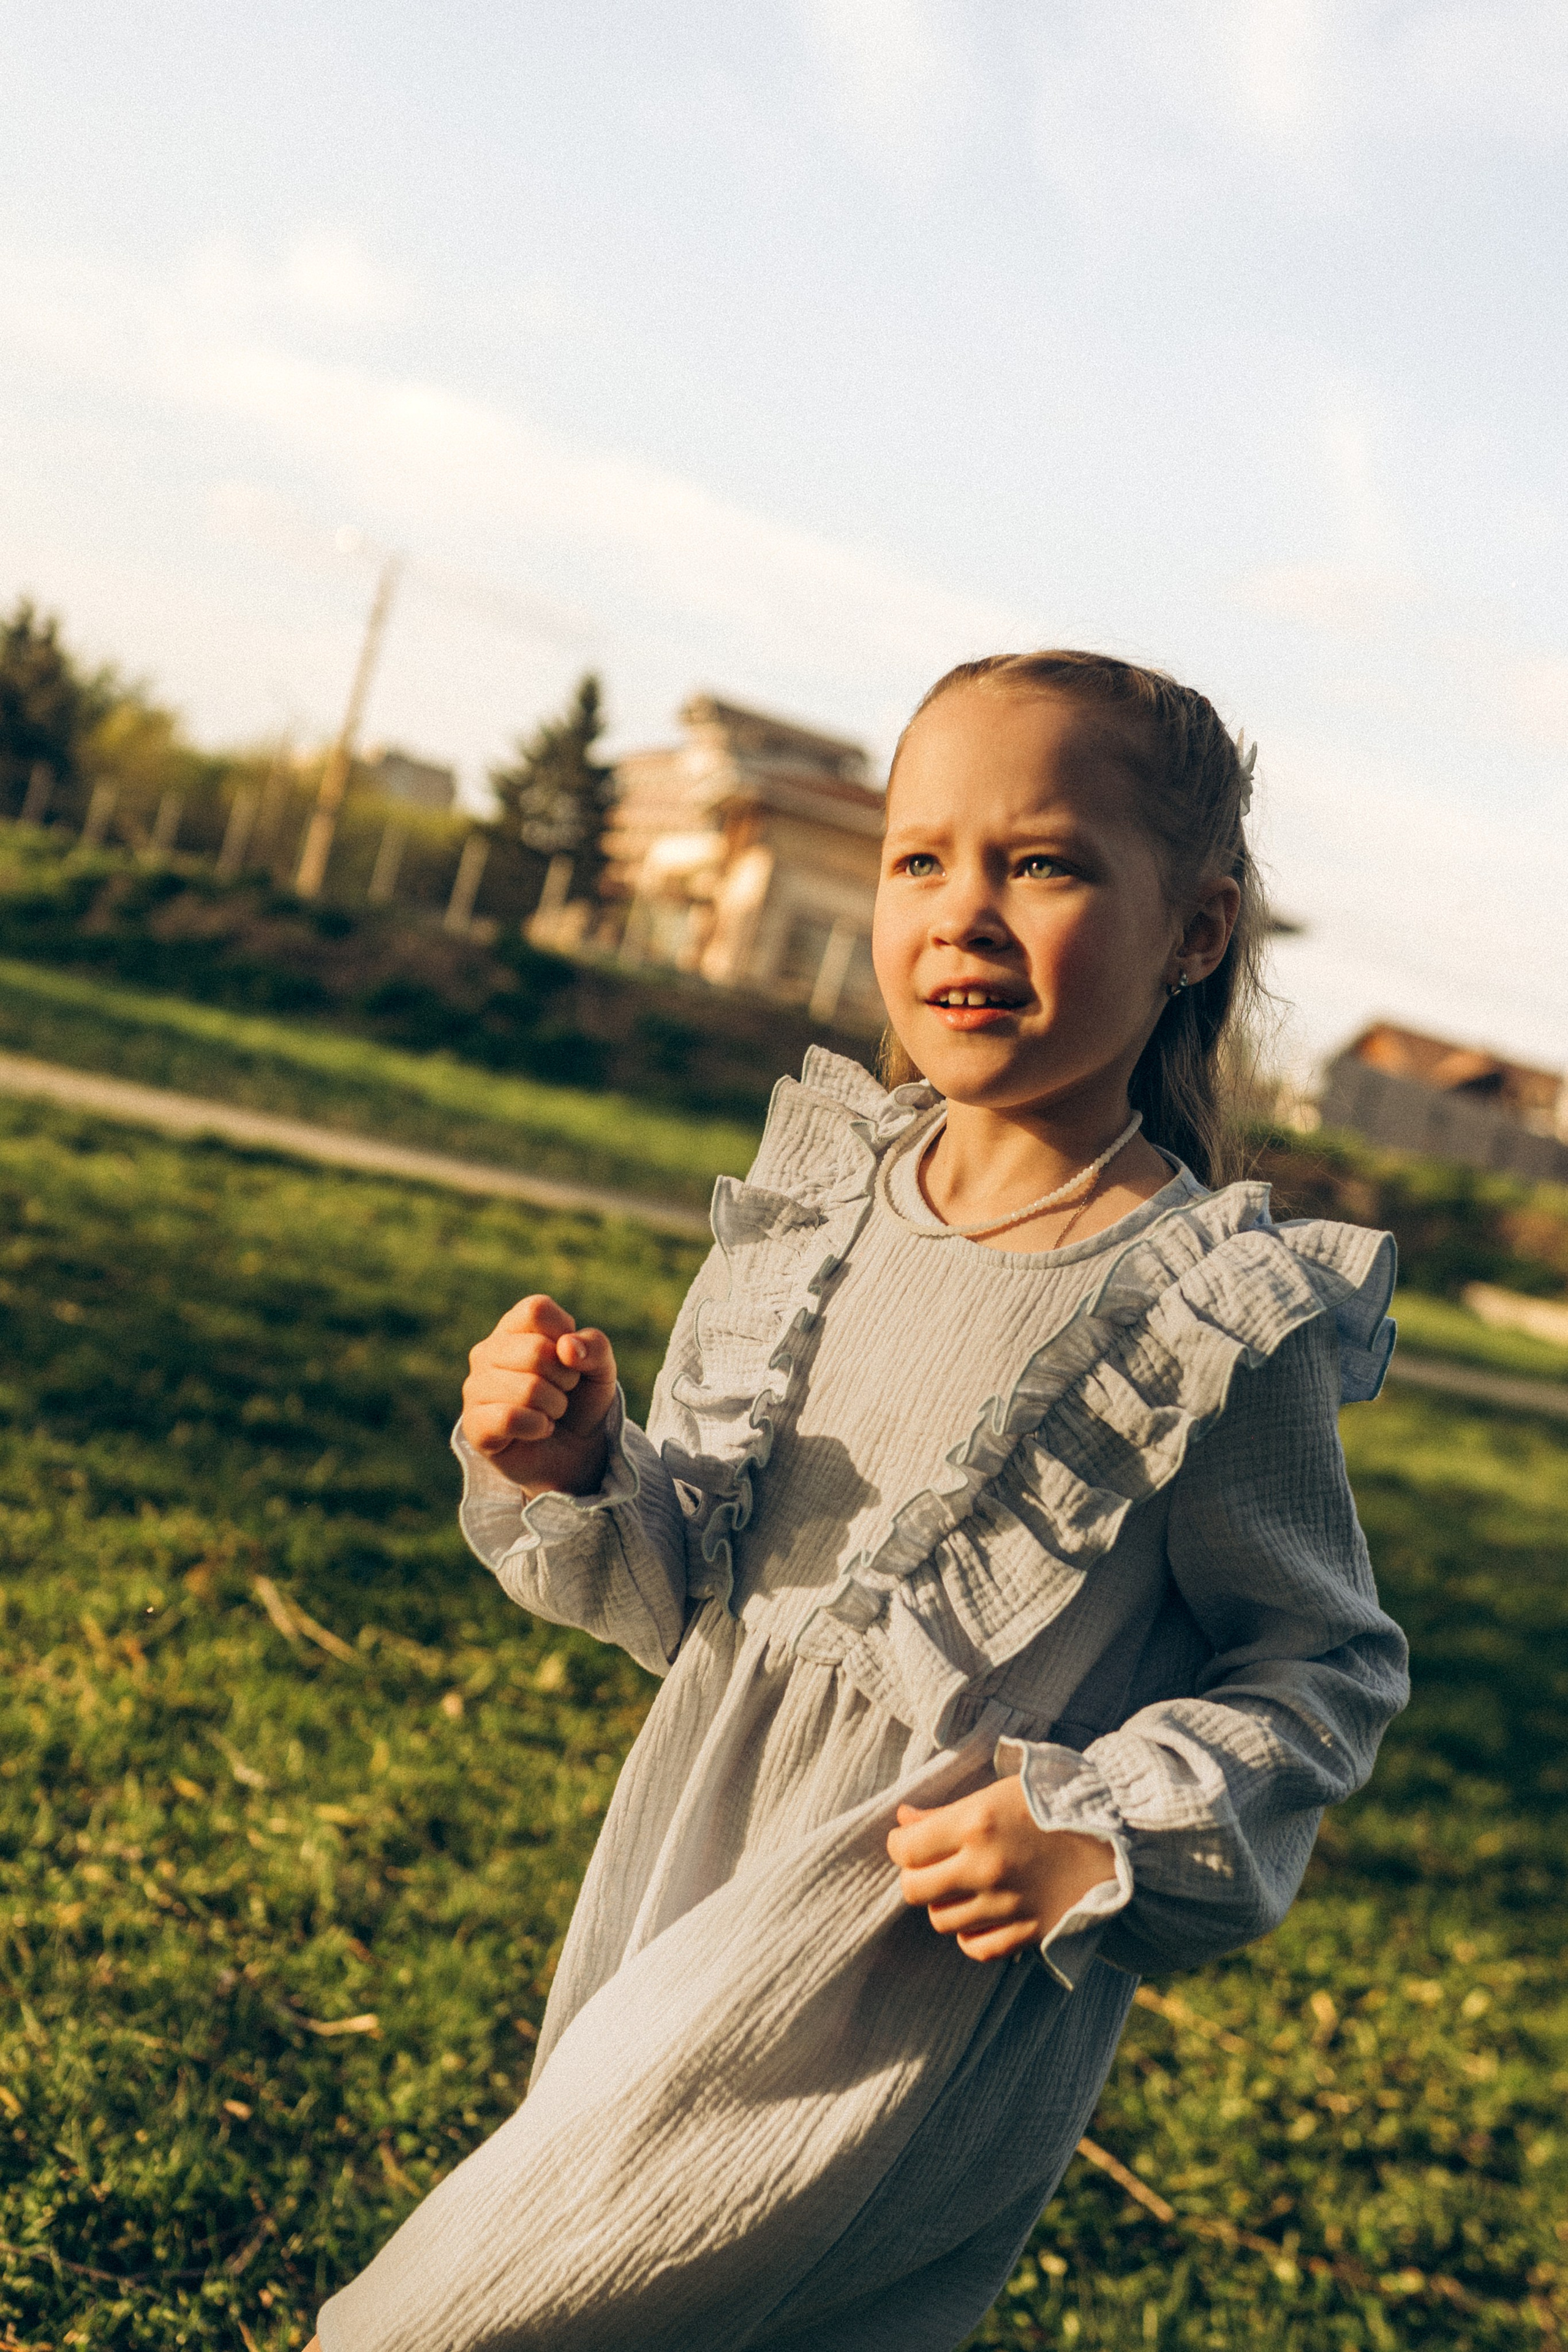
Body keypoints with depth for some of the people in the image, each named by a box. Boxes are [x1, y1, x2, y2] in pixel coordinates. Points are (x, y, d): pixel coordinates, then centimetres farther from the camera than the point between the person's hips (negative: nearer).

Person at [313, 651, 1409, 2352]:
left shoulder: (1217, 1319, -17)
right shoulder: (813, 1204, -2)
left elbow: (1326, 1667, -6)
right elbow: (691, 1594, 6)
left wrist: (1105, 1833, -18)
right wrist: (575, 1476, -13)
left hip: (928, 1972, -5)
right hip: (690, 1886, 5)